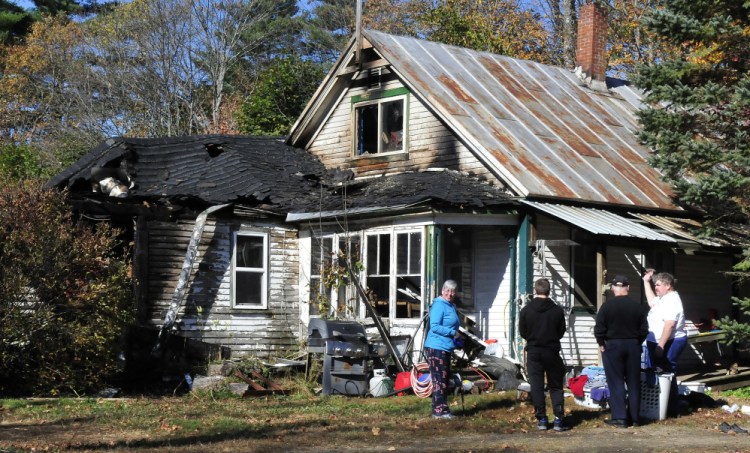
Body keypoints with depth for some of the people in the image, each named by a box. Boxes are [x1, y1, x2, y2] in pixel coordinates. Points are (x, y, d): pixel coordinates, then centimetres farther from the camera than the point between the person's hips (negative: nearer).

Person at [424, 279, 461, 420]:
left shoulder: (451, 306, 17)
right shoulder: (439, 305, -13)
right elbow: (434, 326, -21)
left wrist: (455, 339, 17)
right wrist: (453, 332, -18)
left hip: (446, 348, 10)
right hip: (436, 348, -10)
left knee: (445, 380, 14)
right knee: (439, 380, -9)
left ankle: (442, 409, 22)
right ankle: (439, 411, -6)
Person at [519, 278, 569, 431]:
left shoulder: (526, 310, -6)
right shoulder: (557, 310, -6)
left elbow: (522, 333, 1)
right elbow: (561, 332, 3)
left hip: (533, 352, 0)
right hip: (552, 352, 0)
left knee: (536, 386, 6)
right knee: (555, 386, 8)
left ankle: (542, 419, 6)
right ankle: (559, 419, 1)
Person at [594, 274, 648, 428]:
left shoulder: (607, 306, -10)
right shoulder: (637, 307, 1)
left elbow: (599, 329, -11)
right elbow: (644, 329, 3)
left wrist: (602, 344, 3)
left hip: (612, 346, -3)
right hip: (633, 346, 3)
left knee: (616, 382, 1)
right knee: (634, 383, 10)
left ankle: (619, 417, -4)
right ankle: (634, 417, 13)